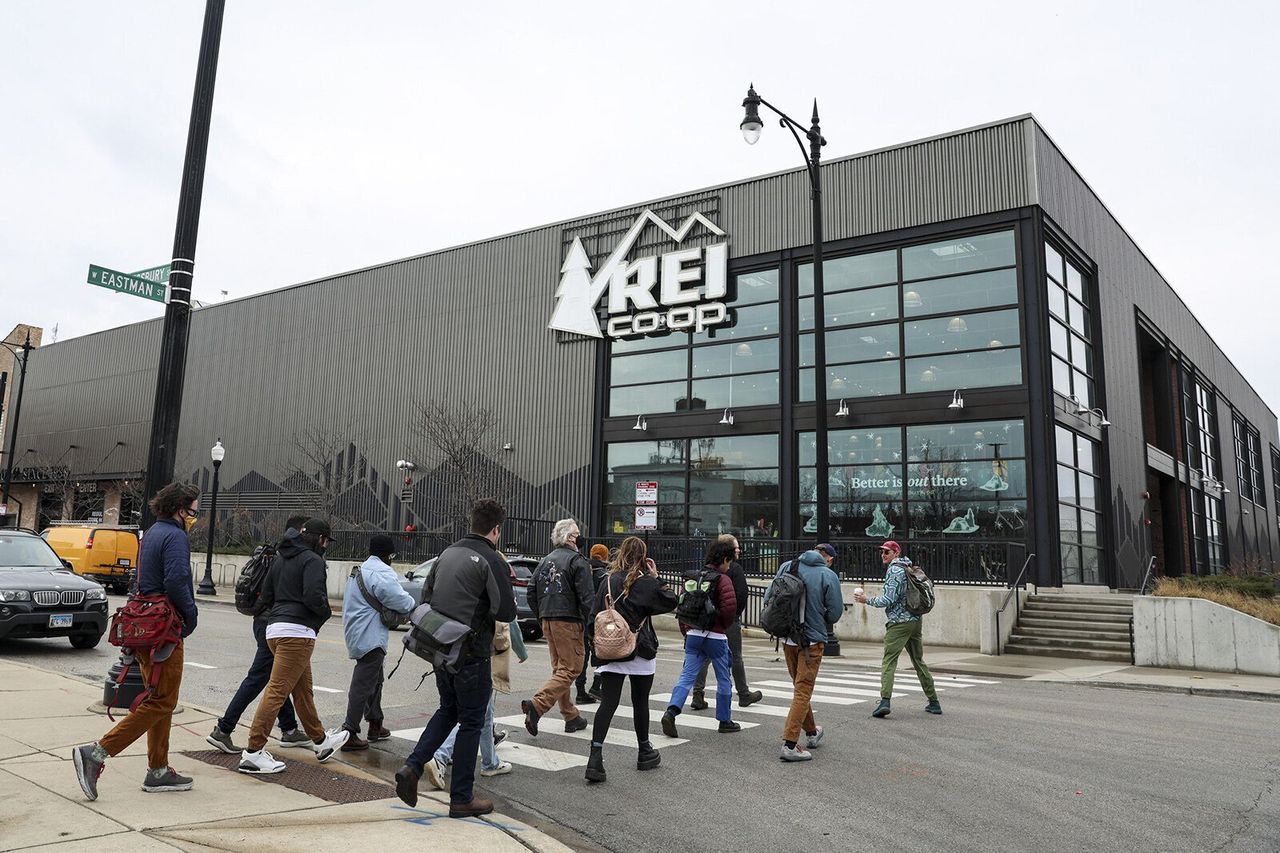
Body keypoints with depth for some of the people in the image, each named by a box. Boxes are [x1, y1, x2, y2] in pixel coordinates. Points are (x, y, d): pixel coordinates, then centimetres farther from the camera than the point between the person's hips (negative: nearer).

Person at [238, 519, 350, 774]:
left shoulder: (280, 558, 18)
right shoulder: (313, 560, -8)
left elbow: (266, 595, 18)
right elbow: (313, 597, -20)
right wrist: (327, 612, -2)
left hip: (275, 628, 10)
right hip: (297, 631, -10)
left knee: (303, 689, 18)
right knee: (277, 690, -8)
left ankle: (321, 741, 30)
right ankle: (253, 752, -7)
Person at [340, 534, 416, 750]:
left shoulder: (360, 570, 18)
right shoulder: (381, 573, -16)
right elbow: (401, 602, -19)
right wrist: (412, 602, 3)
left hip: (357, 635, 11)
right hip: (370, 638, -11)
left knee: (375, 680, 23)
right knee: (363, 686, -7)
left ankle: (375, 725, 33)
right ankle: (349, 734, -6)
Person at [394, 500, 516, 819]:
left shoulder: (448, 553, 8)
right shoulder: (492, 560, -13)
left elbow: (426, 597, 15)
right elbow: (507, 612, -14)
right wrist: (505, 583, 5)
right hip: (472, 654, -7)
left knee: (448, 710, 24)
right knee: (471, 722, 6)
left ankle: (412, 767, 8)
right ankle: (461, 799, 14)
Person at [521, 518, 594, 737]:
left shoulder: (545, 561, 13)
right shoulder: (577, 561, -9)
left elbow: (531, 592, 13)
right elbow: (586, 596, -15)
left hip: (547, 621, 8)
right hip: (569, 621, -8)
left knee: (559, 668, 16)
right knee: (570, 669, -6)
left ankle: (571, 716, 22)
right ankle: (537, 705, -21)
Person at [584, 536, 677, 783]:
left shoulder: (608, 581, 3)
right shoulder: (646, 582, -8)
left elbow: (594, 616, 4)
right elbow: (671, 602, 0)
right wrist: (656, 577, 3)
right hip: (640, 652, -2)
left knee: (607, 704, -1)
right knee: (640, 703, 12)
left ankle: (595, 758, -13)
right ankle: (645, 753, 28)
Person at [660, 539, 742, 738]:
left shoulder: (692, 577, 9)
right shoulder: (722, 579, -10)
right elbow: (730, 606, -22)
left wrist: (685, 631, 18)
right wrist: (724, 624, -2)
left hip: (693, 634, 5)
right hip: (715, 636, -5)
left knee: (686, 676, 3)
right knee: (724, 680, 12)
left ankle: (671, 711, -16)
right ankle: (725, 721, 22)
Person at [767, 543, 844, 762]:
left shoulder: (787, 566, 1)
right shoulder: (829, 576, -9)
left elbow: (768, 597, 2)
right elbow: (835, 613, -7)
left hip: (788, 638, 5)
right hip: (813, 639, -4)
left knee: (800, 688, 21)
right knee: (803, 691, 1)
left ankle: (811, 732, 37)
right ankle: (789, 744, -5)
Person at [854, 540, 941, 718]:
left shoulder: (894, 570, -10)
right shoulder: (911, 569, 16)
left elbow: (888, 600, -15)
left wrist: (867, 600, -4)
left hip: (899, 622, -8)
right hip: (916, 620, 8)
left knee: (889, 661, -11)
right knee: (919, 661, 17)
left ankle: (885, 701, -23)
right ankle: (934, 702, 20)